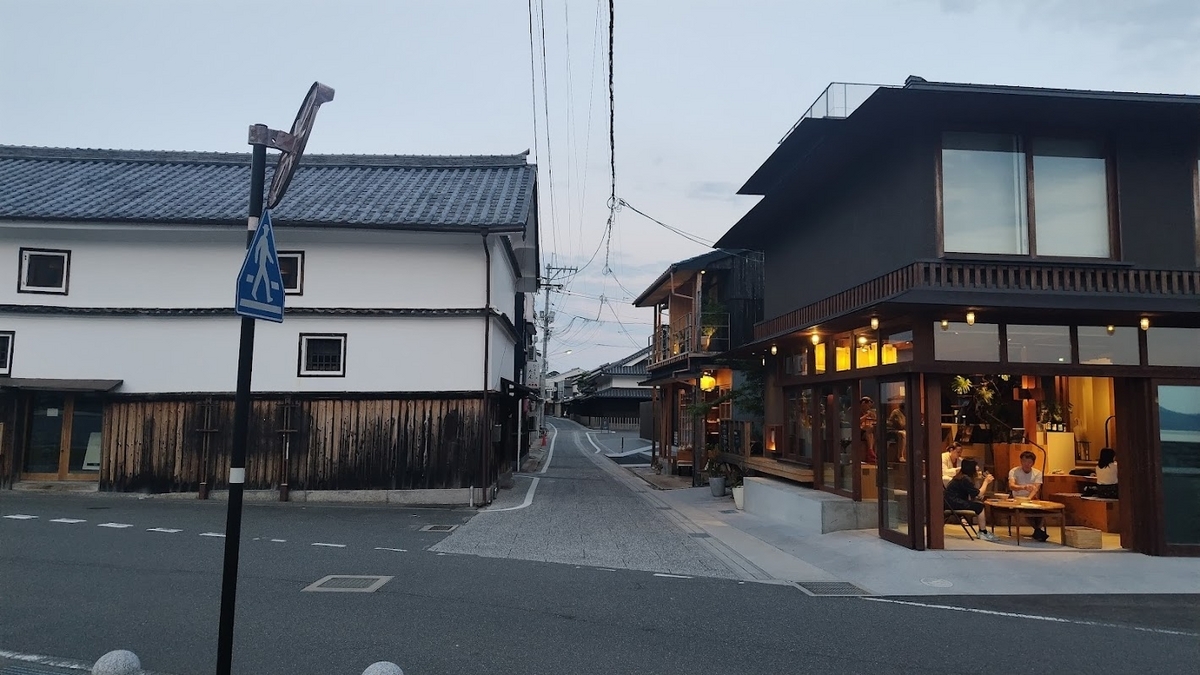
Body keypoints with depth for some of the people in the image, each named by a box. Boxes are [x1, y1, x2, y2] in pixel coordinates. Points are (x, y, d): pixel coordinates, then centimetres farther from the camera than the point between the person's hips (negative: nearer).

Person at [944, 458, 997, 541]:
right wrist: (986, 482, -2)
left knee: (980, 504, 3)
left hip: (955, 501, 10)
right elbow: (978, 493, -14)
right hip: (953, 503, -10)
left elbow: (973, 494, 10)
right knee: (979, 507, -13)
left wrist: (986, 481, 6)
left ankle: (982, 531, 5)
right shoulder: (965, 479, -18)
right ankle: (983, 533, -3)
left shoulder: (962, 476, 12)